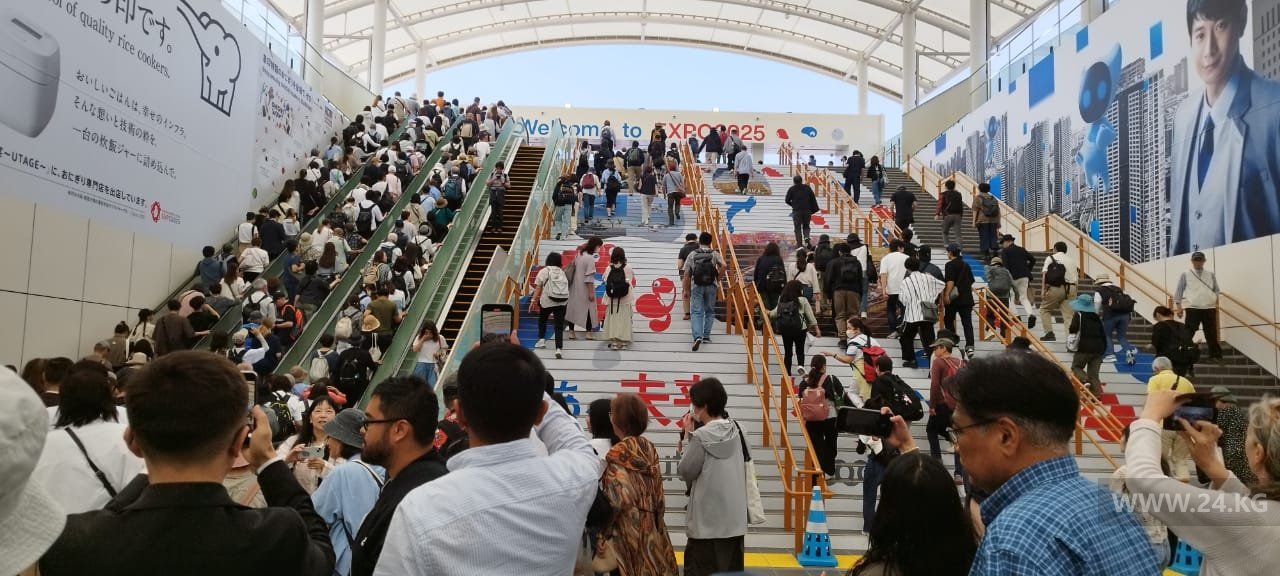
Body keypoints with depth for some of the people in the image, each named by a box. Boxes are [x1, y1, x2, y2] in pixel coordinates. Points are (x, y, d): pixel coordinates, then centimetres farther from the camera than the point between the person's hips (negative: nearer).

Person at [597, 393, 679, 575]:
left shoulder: (618, 455, -15)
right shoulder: (649, 449, 4)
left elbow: (618, 500, -18)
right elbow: (659, 495, 7)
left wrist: (603, 532, -6)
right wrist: (655, 521, 16)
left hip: (627, 530, -6)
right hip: (650, 527, 6)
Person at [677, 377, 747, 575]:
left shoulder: (701, 436, -16)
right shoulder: (736, 431, 2)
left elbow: (685, 472, -9)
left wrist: (688, 436, -3)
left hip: (707, 520, -6)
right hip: (734, 519, 6)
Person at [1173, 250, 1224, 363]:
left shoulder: (1210, 274, 13)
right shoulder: (1185, 274, 5)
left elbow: (1216, 290, 15)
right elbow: (1179, 291, 4)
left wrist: (1215, 301, 0)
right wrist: (1178, 306, -3)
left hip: (1209, 308, 3)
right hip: (1192, 308, -3)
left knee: (1211, 333, 6)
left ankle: (1215, 354, 15)